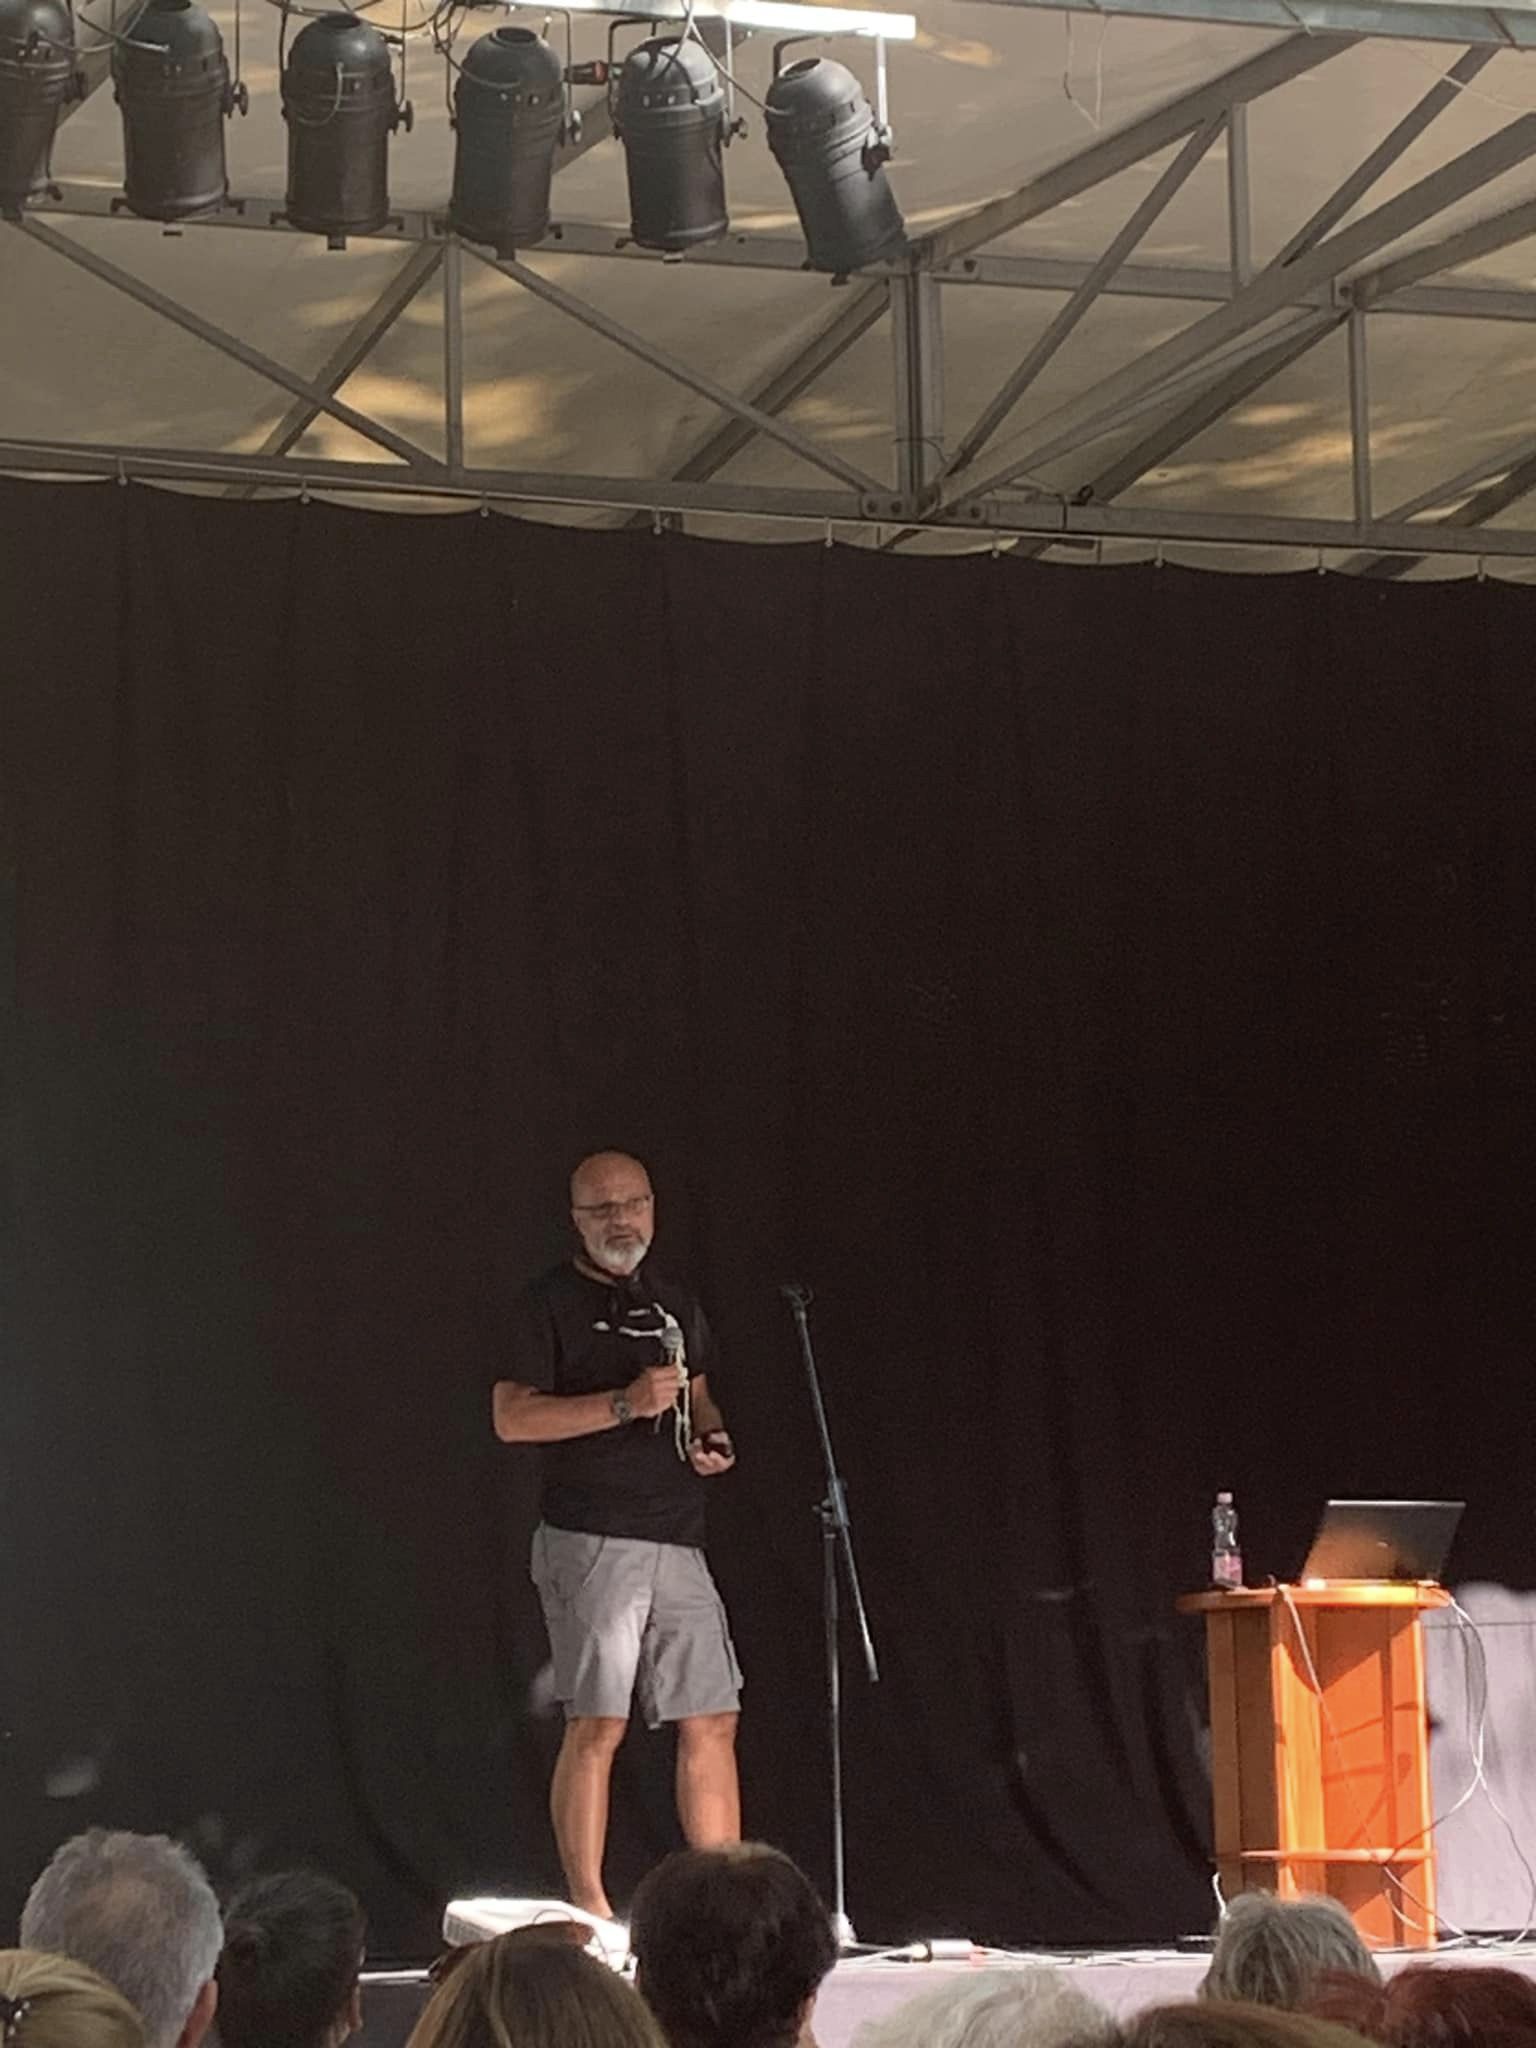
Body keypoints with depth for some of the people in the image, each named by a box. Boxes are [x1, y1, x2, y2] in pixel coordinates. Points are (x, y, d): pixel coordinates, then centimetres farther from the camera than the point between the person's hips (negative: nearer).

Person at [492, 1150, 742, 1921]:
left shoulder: (674, 1305, 18)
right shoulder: (548, 1303, -2)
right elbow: (511, 1416, -11)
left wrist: (713, 1437, 9)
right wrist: (625, 1404, -19)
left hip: (677, 1540, 6)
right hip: (590, 1540, -6)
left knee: (710, 1720, 4)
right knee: (597, 1724, -8)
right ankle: (589, 1909, -3)